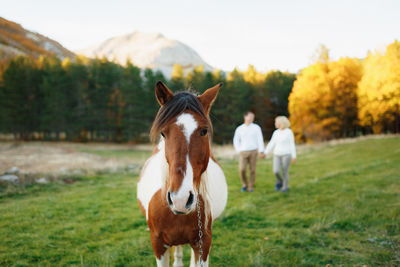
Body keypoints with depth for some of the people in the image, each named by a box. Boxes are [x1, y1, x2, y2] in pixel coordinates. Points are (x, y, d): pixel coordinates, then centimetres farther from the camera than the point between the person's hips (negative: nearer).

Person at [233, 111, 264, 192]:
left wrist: (261, 152, -12)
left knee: (252, 170, -1)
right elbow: (236, 141, 12)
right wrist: (239, 151, 1)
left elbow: (260, 140, -4)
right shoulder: (239, 129, 4)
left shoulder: (256, 127, 1)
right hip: (243, 152, 0)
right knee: (242, 170, -10)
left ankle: (251, 187, 14)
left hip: (253, 152, 0)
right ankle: (245, 185, 13)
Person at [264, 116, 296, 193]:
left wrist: (294, 156, -10)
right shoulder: (276, 132, 6)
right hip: (277, 155, 4)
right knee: (276, 171, -8)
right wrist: (265, 153, 1)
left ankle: (285, 187, 18)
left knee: (285, 172, -1)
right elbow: (271, 144, 7)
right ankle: (280, 181, 21)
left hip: (286, 154, -4)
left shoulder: (289, 132, -8)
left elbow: (292, 145, -7)